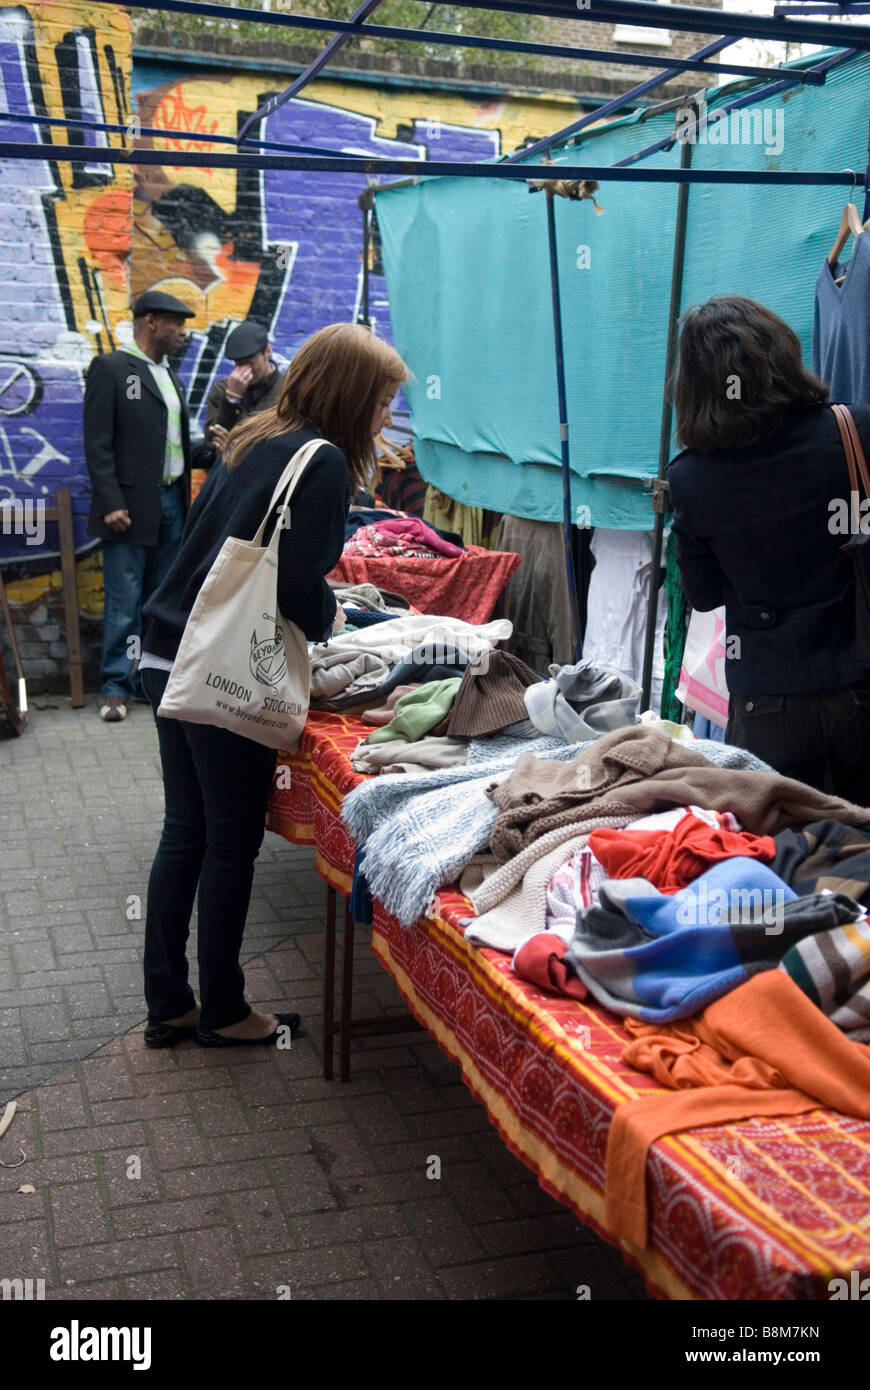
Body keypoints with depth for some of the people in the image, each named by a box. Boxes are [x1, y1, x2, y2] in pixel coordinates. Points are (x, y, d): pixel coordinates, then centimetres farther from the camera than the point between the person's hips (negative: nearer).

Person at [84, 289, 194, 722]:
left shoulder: (170, 377, 16)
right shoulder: (110, 368, -4)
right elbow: (98, 443, -10)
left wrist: (186, 499, 10)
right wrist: (111, 503, -17)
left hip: (172, 503, 7)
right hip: (131, 505, -6)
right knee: (125, 603, -4)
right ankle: (116, 687, 4)